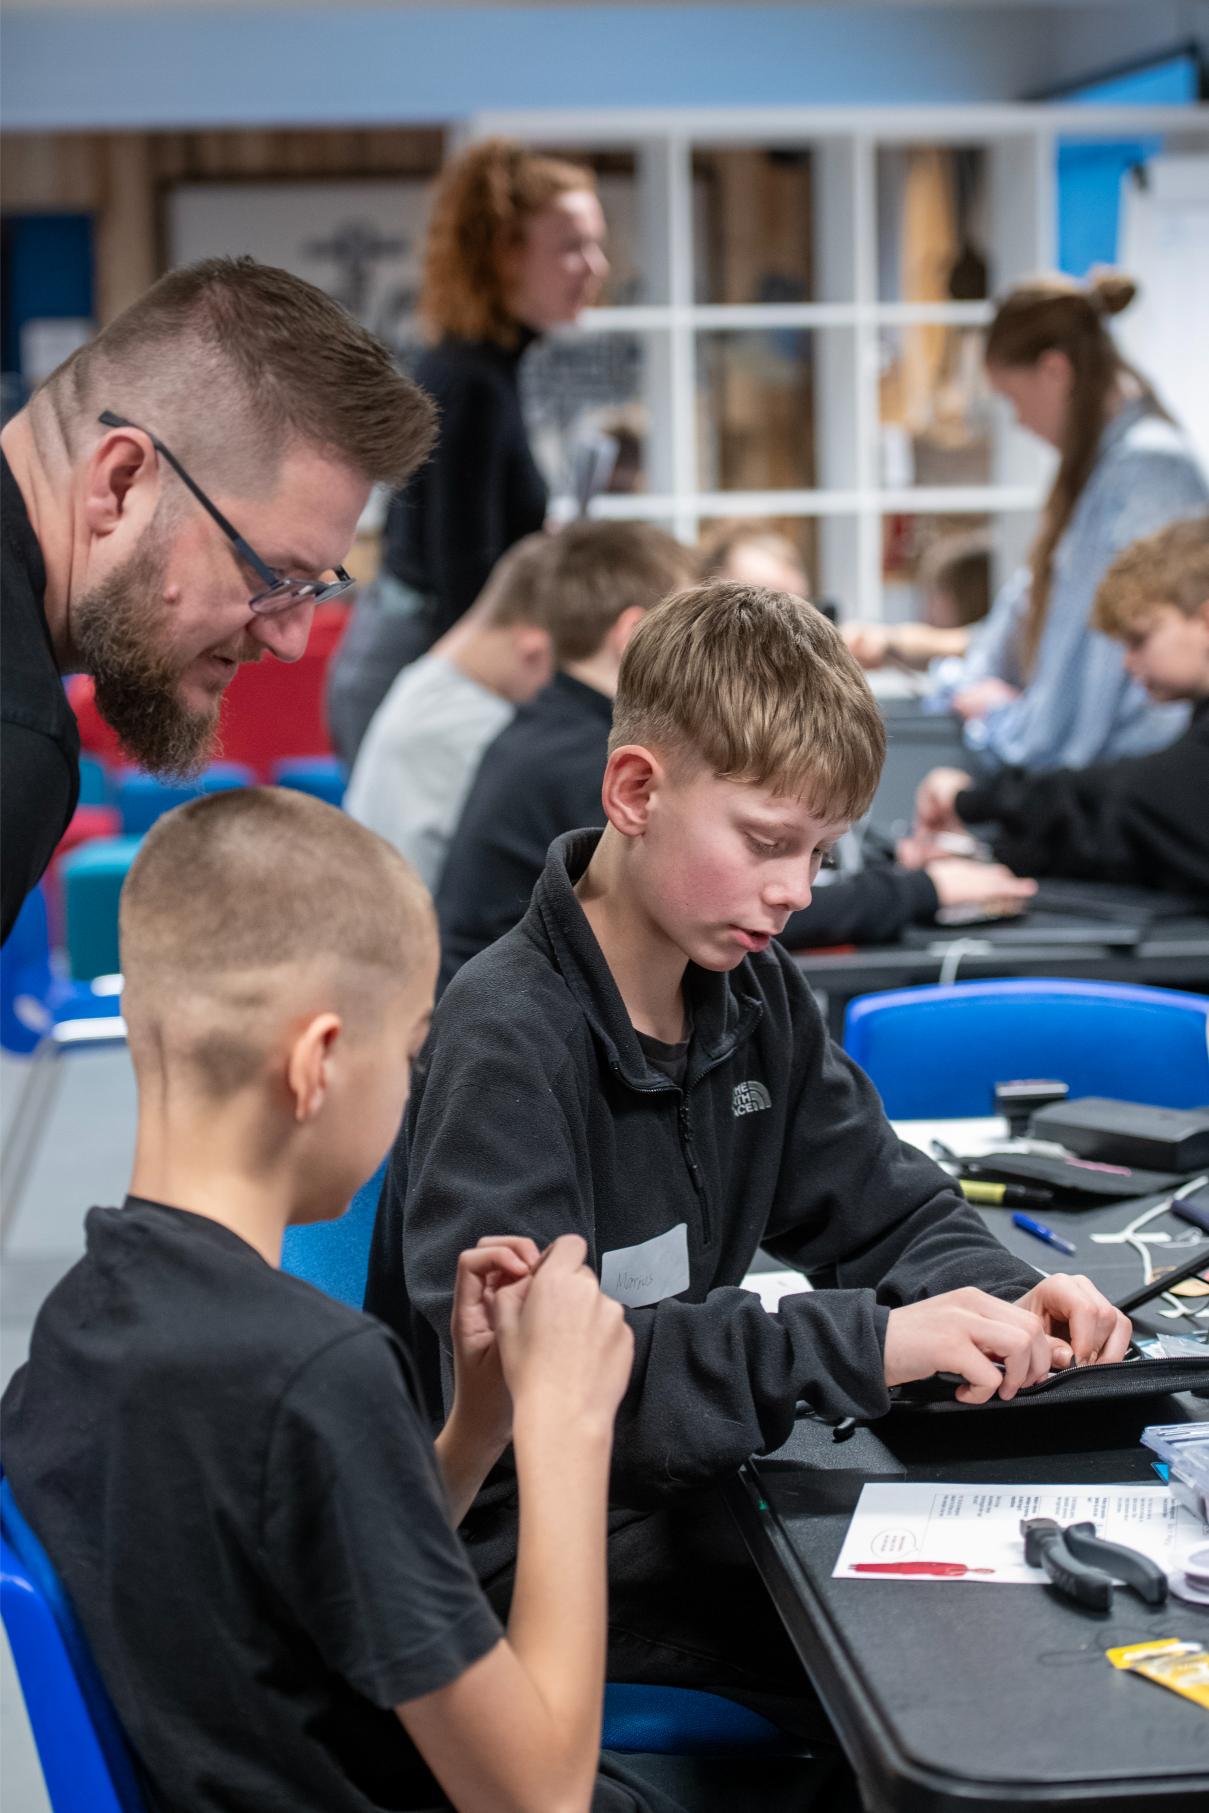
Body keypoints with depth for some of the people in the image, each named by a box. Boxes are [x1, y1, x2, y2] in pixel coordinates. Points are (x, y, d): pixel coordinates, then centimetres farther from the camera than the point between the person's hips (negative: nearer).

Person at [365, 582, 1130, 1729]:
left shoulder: (754, 993, 5)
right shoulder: (506, 1036, -21)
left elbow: (884, 1205, 12)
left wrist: (1002, 1304, -12)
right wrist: (860, 1345, -35)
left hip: (679, 1488, 8)